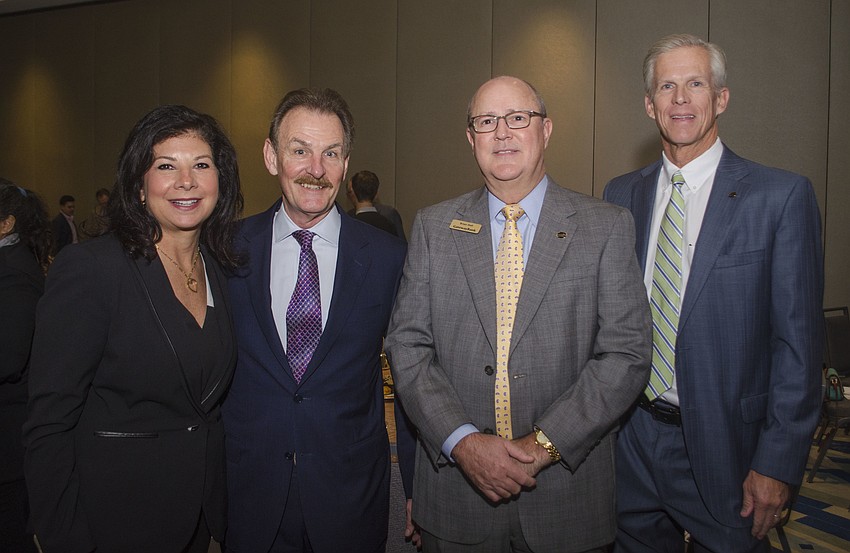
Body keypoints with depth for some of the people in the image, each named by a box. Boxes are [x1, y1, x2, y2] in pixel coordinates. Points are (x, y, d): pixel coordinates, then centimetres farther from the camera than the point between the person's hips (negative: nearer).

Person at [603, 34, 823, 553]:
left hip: (724, 445, -3)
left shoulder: (783, 195, -8)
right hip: (630, 437, 4)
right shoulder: (621, 194, 4)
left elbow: (798, 342, -9)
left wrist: (779, 462, -11)